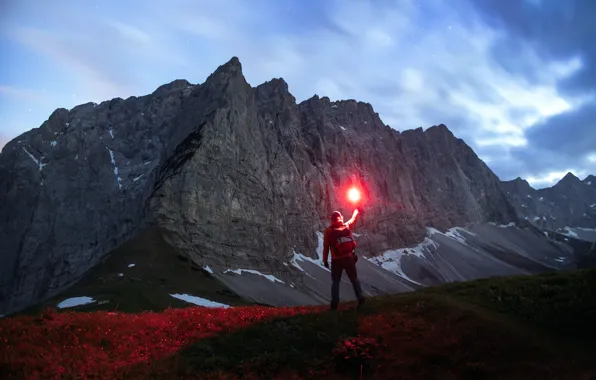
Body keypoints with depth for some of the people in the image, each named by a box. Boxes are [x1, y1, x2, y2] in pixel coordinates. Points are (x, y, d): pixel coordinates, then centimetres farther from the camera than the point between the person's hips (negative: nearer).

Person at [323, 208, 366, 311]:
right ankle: (360, 299, 11)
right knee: (354, 279, 14)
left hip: (336, 260, -2)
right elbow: (353, 219, 24)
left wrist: (325, 260, 3)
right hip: (349, 257, 2)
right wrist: (356, 211, 43)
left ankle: (334, 304, 3)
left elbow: (326, 247, -5)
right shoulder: (346, 226, 3)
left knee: (335, 282, 8)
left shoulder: (328, 230, -5)